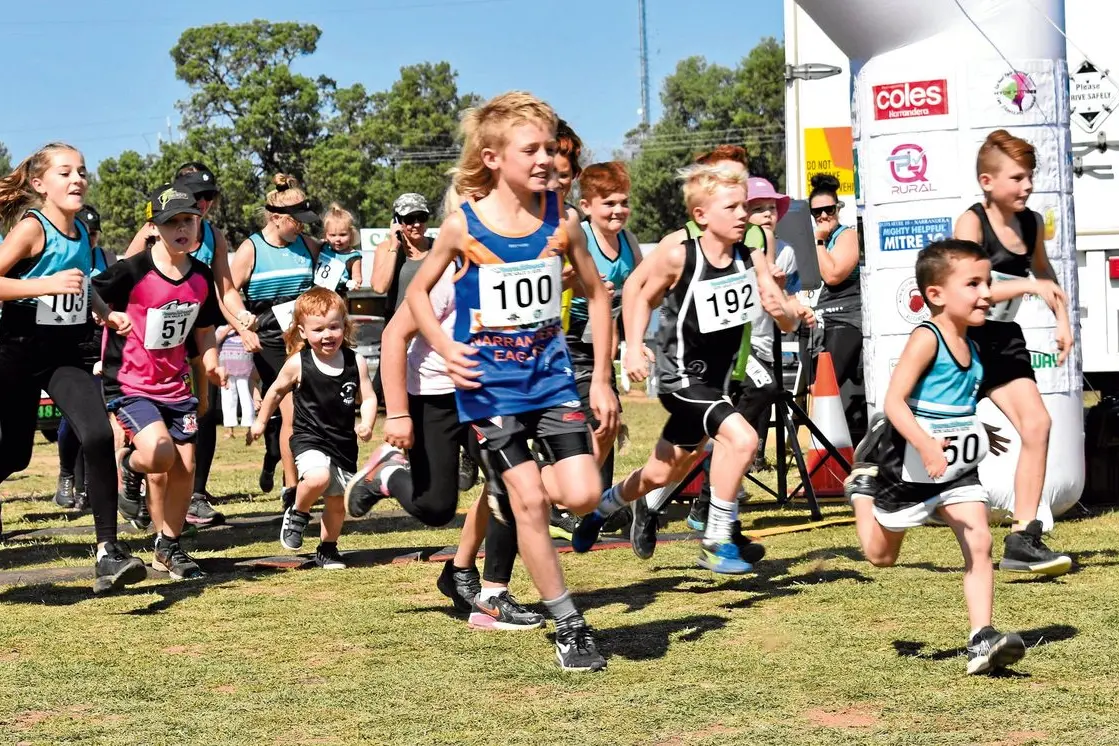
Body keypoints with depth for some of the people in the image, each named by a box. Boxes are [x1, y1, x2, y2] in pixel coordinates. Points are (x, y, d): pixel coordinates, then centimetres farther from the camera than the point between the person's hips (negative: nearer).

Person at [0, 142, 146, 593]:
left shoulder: (82, 232, 8)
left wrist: (105, 313, 12)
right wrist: (47, 285, -31)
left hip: (65, 354, 5)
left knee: (98, 435, -18)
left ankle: (108, 551, -18)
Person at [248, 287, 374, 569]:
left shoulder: (355, 362, -5)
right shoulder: (298, 364, -9)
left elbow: (367, 398, 0)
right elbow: (276, 390, 7)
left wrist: (367, 424, -18)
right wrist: (260, 421, 15)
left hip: (344, 443, 3)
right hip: (309, 438, -3)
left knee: (338, 501, 10)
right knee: (318, 477, -31)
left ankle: (327, 549, 33)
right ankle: (297, 513, 0)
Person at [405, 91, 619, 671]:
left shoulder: (560, 221, -3)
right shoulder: (464, 225, -9)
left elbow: (596, 293, 9)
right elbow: (419, 290, 5)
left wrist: (602, 379, 6)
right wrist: (443, 346, -13)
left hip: (550, 375, 3)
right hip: (488, 383, -3)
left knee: (583, 495, -11)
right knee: (530, 502, -10)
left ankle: (513, 497, 24)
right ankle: (568, 626, 3)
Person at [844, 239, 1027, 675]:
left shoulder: (970, 347, 3)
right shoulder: (926, 339, -20)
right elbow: (894, 401, -29)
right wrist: (925, 444, -41)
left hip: (957, 472, 6)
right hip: (908, 469, -6)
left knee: (979, 544, -12)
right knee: (881, 557, 14)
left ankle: (982, 640, -14)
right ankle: (862, 487, 43)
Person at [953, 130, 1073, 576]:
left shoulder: (1031, 224, 5)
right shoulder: (971, 222, -15)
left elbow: (1044, 272, 26)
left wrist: (1062, 319, 15)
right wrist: (1028, 286, -27)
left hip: (1004, 342, 6)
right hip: (962, 339, -6)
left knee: (1037, 424, -8)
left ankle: (1023, 539, -7)